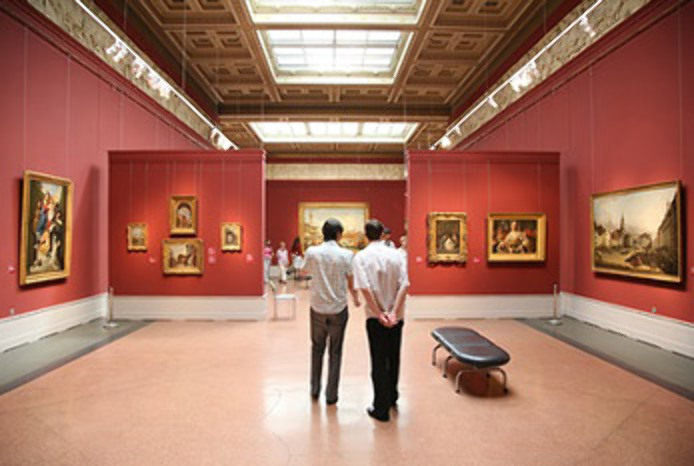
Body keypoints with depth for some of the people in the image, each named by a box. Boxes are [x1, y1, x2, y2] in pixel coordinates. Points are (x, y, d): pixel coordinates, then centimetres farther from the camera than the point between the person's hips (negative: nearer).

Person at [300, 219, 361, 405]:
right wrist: (356, 299, 15)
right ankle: (331, 395, 18)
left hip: (317, 308, 2)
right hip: (338, 309, -2)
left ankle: (315, 389, 29)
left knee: (317, 348, 20)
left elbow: (304, 272, 13)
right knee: (335, 351, 11)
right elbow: (351, 284, -4)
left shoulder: (312, 252, -6)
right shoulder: (346, 255, -11)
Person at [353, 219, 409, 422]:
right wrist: (394, 312, -14)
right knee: (393, 358, 21)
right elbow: (404, 285, -11)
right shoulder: (396, 254, -2)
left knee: (379, 362, 8)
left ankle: (381, 409, 18)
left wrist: (379, 314, -15)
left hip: (376, 317, -3)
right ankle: (392, 396, 40)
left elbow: (365, 288, -19)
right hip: (396, 316, 3)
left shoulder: (361, 257, -8)